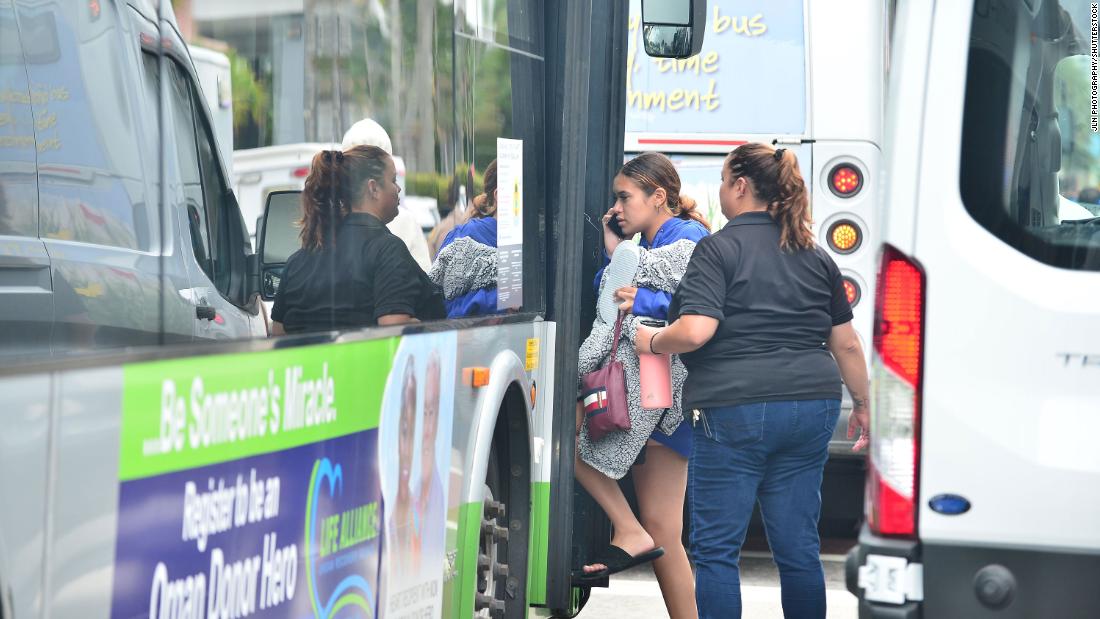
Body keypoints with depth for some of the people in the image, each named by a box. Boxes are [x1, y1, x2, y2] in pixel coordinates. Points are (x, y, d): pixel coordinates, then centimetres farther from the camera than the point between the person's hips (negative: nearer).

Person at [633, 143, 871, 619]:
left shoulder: (718, 249, -7)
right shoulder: (815, 258, 12)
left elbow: (695, 331, -19)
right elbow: (847, 344, 15)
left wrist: (652, 342, 0)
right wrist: (862, 404, 26)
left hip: (735, 408, -6)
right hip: (812, 409, 6)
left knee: (716, 548, 1)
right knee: (799, 548, 11)